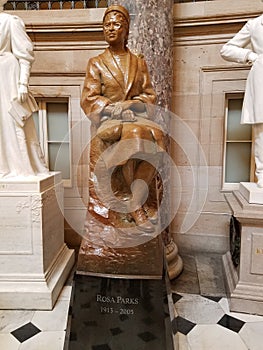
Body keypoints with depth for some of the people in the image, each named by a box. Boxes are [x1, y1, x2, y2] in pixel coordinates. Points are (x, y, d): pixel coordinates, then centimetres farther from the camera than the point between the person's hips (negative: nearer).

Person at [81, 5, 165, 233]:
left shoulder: (139, 63, 19)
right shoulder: (96, 63, 12)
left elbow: (150, 96, 11)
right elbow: (89, 99, 2)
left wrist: (132, 106, -10)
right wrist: (118, 110, -12)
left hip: (137, 118, 3)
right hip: (108, 123, -2)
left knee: (156, 136, -31)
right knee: (132, 133, -35)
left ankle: (133, 200, -27)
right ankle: (136, 203, -22)